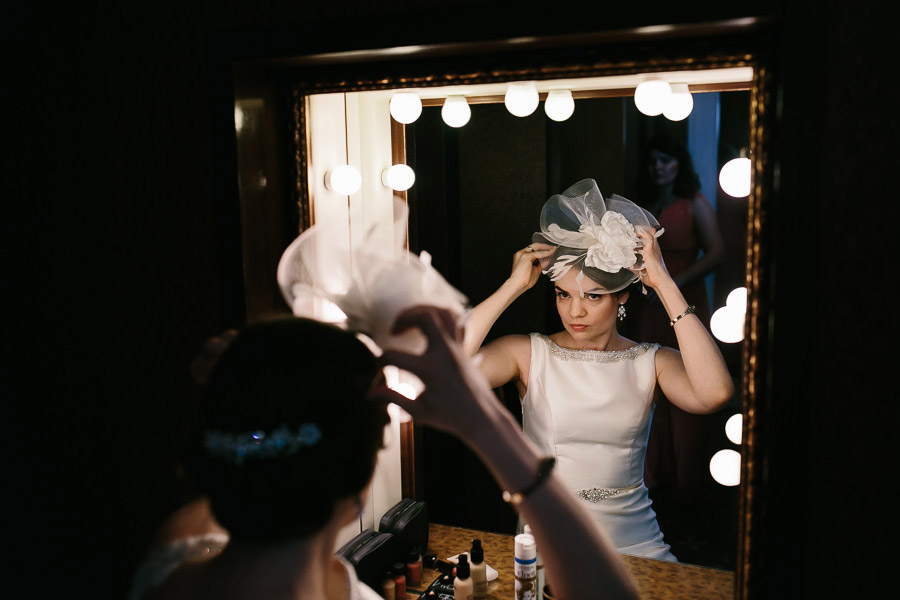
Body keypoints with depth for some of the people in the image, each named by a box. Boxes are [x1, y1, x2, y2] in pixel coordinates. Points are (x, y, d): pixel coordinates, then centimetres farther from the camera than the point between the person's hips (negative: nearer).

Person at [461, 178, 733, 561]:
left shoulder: (651, 362, 2)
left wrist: (664, 284, -14)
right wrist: (514, 286, -12)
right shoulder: (528, 354, 0)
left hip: (635, 547, 1)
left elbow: (714, 393, -20)